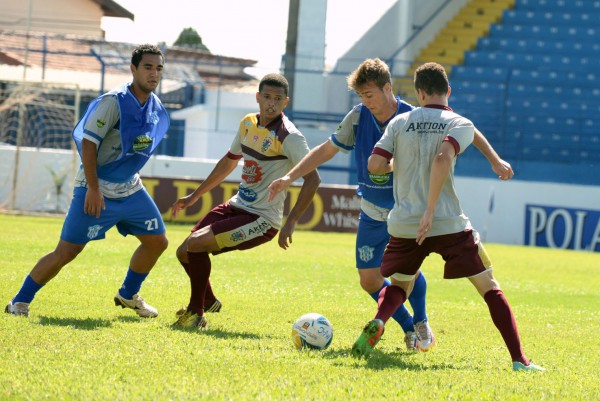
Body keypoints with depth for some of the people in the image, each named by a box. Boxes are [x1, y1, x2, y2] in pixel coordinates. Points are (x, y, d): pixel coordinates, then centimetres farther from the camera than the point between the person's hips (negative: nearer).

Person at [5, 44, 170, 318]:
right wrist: (93, 189, -21)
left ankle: (128, 295, 30)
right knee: (66, 252, -9)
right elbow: (88, 141, -20)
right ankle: (20, 302, 4)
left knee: (157, 241, 9)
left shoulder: (156, 107, 3)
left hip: (130, 189, 7)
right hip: (97, 189, -7)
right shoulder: (114, 101, -19)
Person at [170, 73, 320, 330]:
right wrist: (194, 197, 27)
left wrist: (291, 222, -29)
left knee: (195, 244, -21)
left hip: (262, 220, -8)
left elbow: (312, 178, -22)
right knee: (184, 252, 5)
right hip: (236, 206, 8)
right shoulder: (248, 124, 7)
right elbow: (229, 161, 24)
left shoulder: (288, 136, -17)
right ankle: (208, 301, 31)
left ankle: (196, 314, -4)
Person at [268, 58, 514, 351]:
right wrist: (289, 178, -3)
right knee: (369, 280, -3)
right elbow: (326, 150, 2)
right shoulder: (358, 118, -9)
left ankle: (421, 322, 6)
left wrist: (495, 160, -16)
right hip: (373, 214, 4)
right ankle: (409, 328, 19)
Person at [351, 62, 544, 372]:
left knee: (398, 285, 25)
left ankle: (377, 324, -7)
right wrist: (430, 212, -20)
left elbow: (374, 165, -2)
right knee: (489, 288, 8)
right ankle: (519, 360, -1)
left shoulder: (399, 122, 6)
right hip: (449, 225, -3)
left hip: (403, 226, 3)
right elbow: (443, 158, -20)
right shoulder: (460, 124, -1)